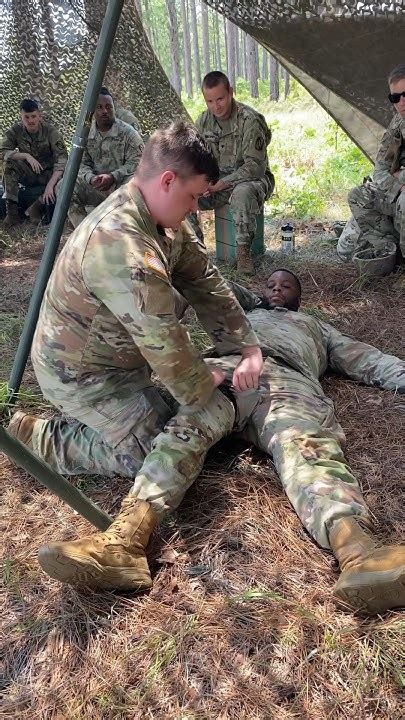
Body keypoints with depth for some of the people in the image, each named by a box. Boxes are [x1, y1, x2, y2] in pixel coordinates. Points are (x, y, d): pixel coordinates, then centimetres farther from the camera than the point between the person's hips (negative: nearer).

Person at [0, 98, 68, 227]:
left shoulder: (51, 131, -16)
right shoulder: (15, 131, -9)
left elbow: (62, 159, -25)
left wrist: (50, 185, -39)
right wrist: (26, 156, -33)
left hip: (48, 173, -2)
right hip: (28, 174, 2)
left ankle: (37, 207, -12)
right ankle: (12, 211, -26)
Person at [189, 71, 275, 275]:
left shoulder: (250, 120, -17)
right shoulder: (204, 121, 2)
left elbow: (255, 166, -21)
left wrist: (221, 184, -26)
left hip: (250, 179, -5)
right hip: (216, 180, 5)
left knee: (242, 193, -42)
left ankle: (243, 253, -28)